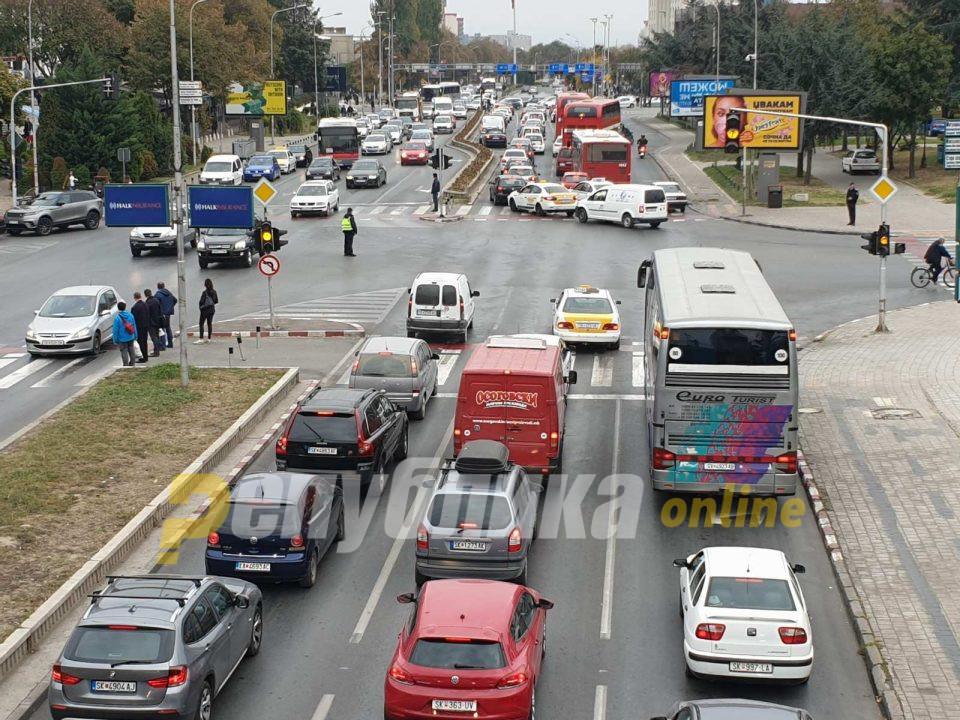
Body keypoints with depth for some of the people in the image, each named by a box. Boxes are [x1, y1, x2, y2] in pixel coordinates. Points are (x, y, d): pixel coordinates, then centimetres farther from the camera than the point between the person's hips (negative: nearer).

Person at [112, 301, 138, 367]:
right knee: (131, 351, 17)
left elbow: (115, 330, -13)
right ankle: (132, 364, 28)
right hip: (131, 338, 5)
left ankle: (126, 365, 3)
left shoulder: (117, 318, -16)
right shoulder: (130, 315, -2)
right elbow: (134, 327, 7)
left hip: (122, 339, -5)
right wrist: (135, 336, 17)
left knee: (124, 352, 2)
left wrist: (115, 340, -5)